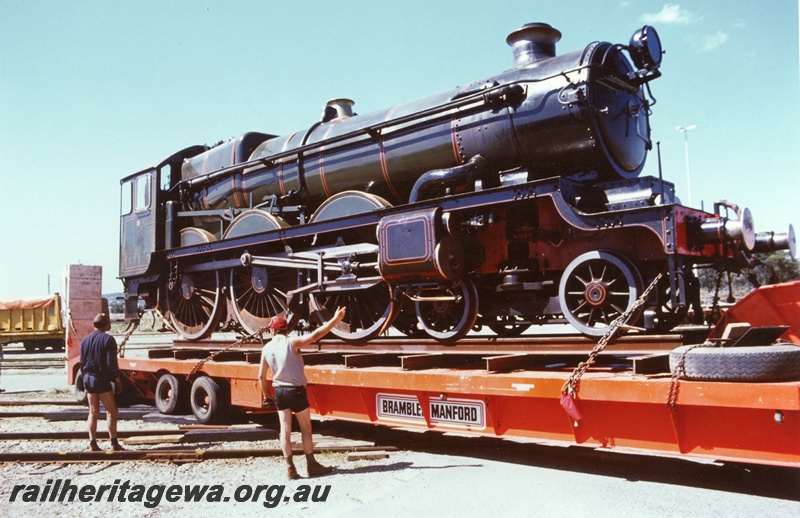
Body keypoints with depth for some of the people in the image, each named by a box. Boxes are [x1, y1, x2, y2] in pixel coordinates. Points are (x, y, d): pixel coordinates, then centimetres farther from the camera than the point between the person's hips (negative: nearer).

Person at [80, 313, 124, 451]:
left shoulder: (85, 340, 10)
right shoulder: (108, 339, -11)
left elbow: (82, 362, 15)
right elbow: (111, 362, -16)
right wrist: (116, 376, -3)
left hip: (88, 379, 7)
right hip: (102, 379, -7)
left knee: (93, 412, 12)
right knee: (112, 412, -1)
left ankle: (93, 443, 12)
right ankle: (114, 443, -4)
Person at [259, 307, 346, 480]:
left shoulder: (266, 349, 2)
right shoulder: (292, 343, -13)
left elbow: (261, 376, 8)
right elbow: (315, 335, -23)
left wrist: (266, 396, 20)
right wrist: (335, 320, -20)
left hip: (279, 391, 4)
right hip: (296, 390, -4)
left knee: (285, 429, 8)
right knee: (306, 429, 8)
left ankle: (290, 468, 9)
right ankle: (312, 465, 14)